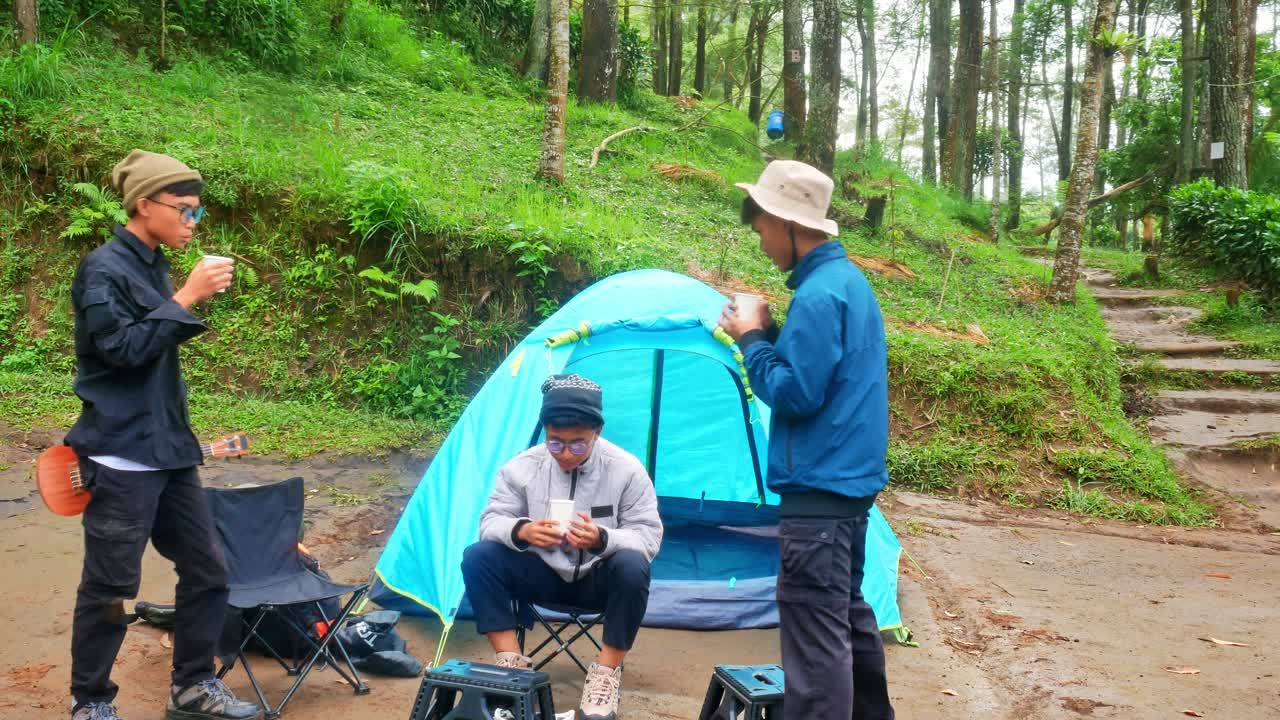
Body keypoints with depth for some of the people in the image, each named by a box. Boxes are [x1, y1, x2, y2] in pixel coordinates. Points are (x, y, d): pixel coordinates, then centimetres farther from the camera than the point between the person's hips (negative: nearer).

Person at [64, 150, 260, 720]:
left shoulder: (153, 266, 14)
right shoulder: (103, 269, -10)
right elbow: (123, 348, -20)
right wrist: (186, 297, -20)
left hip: (169, 448, 9)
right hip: (123, 455, -8)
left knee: (206, 570, 11)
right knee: (109, 587, 1)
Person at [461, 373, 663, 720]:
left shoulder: (626, 469, -17)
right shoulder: (523, 467, -11)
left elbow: (648, 536, -16)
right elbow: (491, 520, -7)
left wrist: (603, 539, -37)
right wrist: (521, 531, -32)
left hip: (600, 579, -2)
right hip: (544, 575, 2)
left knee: (633, 567, -36)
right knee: (478, 557, -22)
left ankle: (606, 673, -18)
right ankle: (512, 662, -16)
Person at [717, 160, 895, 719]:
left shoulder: (817, 295, -18)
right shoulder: (849, 280, 14)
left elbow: (794, 394, -21)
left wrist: (752, 339, -8)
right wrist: (769, 334, 8)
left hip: (819, 488, -11)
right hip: (851, 478, 11)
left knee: (815, 631, -6)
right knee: (847, 612, 22)